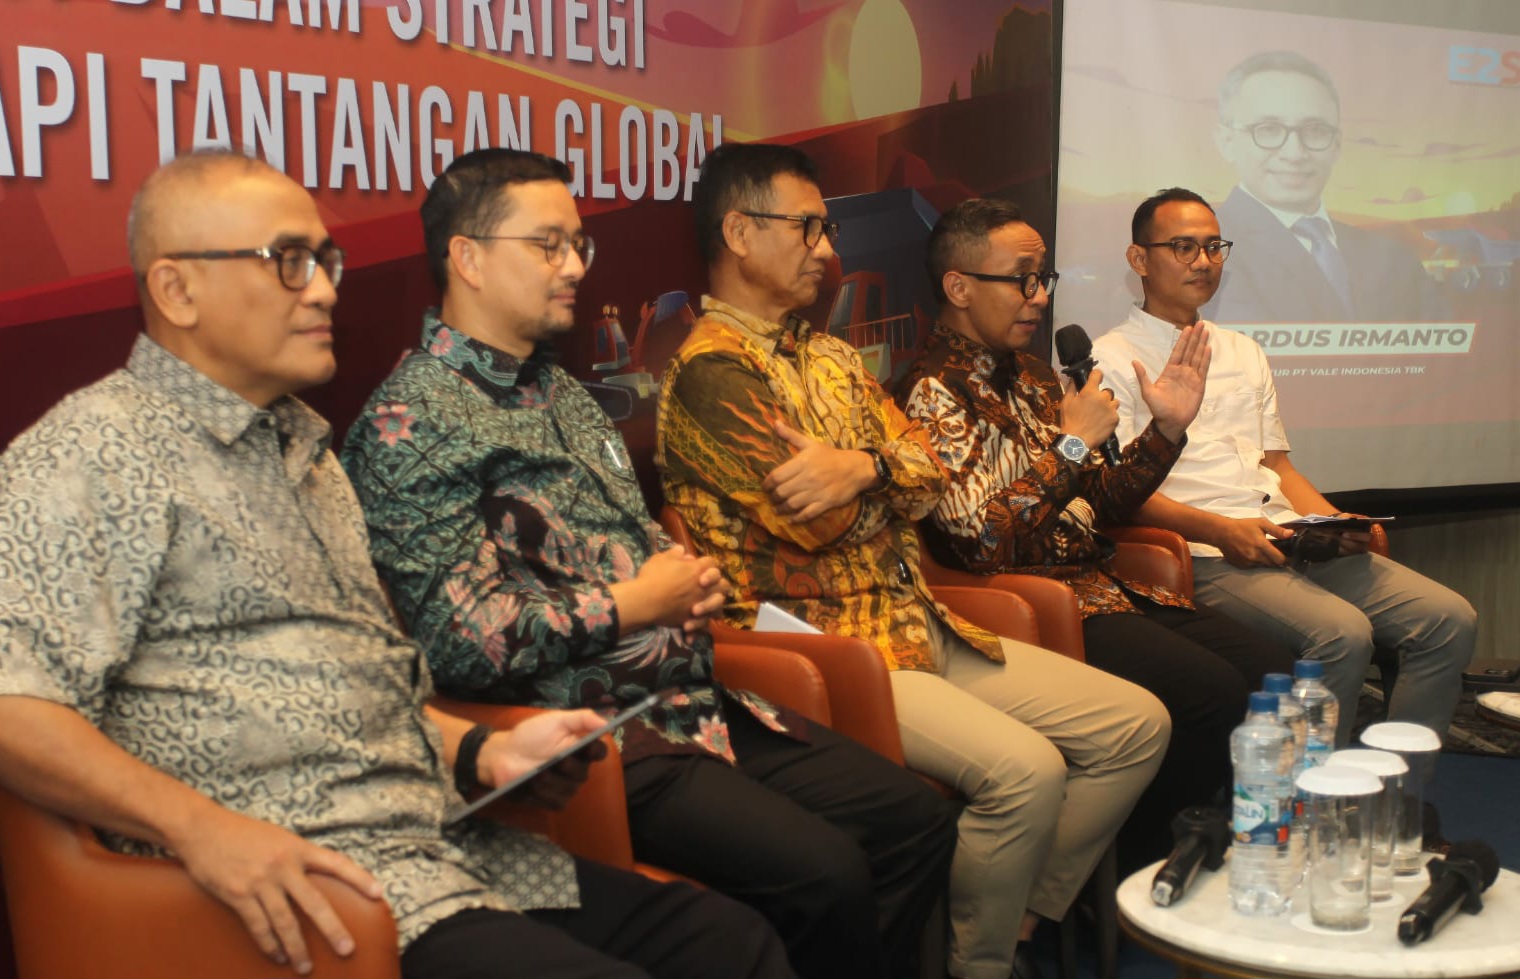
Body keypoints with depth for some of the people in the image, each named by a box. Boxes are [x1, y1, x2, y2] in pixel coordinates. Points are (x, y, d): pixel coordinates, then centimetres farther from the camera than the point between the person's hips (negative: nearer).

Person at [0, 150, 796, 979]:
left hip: (448, 845, 9)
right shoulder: (93, 454, -5)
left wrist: (480, 751, 12)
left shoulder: (303, 449, 23)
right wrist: (200, 827, -28)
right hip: (296, 882, -8)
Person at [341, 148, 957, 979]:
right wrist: (631, 605, -12)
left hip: (692, 699, 9)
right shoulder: (411, 422, -12)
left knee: (917, 819, 4)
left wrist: (691, 581, 6)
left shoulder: (560, 389, 17)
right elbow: (463, 642, -21)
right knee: (823, 876, -23)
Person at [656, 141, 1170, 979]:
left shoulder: (829, 356, 19)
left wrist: (862, 467, -14)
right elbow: (810, 519, -19)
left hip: (917, 622, 9)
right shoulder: (712, 371, -10)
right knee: (1025, 768, -28)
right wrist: (884, 472, 1)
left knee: (1135, 725, 3)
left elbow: (927, 472, 9)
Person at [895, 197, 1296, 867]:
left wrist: (1167, 430, 8)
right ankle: (1143, 861, -2)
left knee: (1275, 673, -7)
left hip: (1103, 584, 9)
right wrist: (1071, 443, -15)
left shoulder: (1032, 376, 18)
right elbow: (980, 541, -20)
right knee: (1214, 692, -24)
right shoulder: (933, 392, -9)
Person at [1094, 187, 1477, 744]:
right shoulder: (1112, 359, 3)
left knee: (1449, 619, -10)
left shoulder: (1243, 353, 26)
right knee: (1342, 633, -30)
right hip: (1207, 556, -7)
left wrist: (1337, 523, 3)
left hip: (1294, 542, 7)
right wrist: (1220, 530, -20)